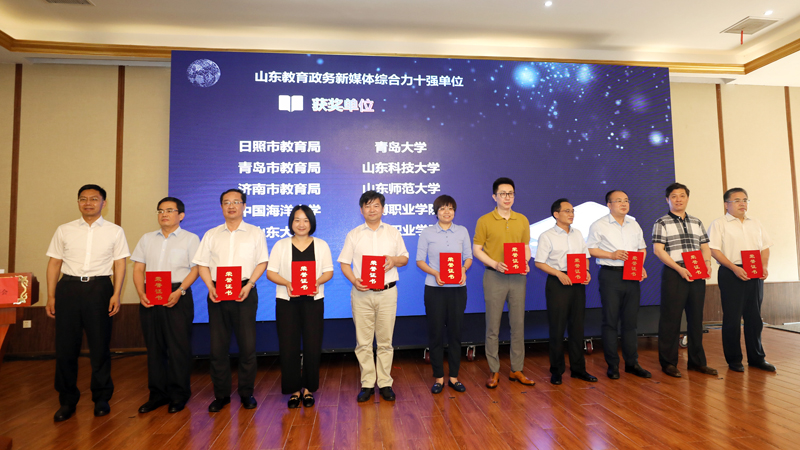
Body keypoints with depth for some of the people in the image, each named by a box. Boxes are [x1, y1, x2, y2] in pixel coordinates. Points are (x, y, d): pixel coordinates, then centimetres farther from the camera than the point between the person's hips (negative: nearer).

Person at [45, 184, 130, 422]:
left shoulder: (115, 231, 5)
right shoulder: (64, 230, 9)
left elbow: (119, 264, 3)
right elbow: (54, 263, 10)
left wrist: (116, 294, -5)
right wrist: (51, 296, 4)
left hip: (99, 288, -1)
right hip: (68, 288, 2)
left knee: (100, 345, 4)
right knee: (66, 345, 5)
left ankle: (101, 398, 20)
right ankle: (67, 400, 21)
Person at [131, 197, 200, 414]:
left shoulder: (190, 239, 4)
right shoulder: (147, 239, 16)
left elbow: (195, 269, -3)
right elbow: (138, 269, 12)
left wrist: (179, 292, -16)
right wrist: (141, 293, -4)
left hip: (178, 297, -4)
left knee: (179, 346, -1)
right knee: (154, 346, 8)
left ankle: (179, 395, 11)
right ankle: (157, 394, 21)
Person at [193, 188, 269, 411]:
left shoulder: (255, 233, 8)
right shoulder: (211, 235, 13)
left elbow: (262, 262, 4)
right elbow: (202, 264, 10)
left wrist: (249, 285, -10)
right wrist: (210, 287, -6)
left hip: (245, 292, -2)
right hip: (217, 293, 2)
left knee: (247, 345, 0)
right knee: (218, 345, 6)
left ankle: (247, 393, 15)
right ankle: (221, 394, 19)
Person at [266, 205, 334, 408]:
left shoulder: (321, 245, 9)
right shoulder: (281, 245, 8)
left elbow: (329, 271, 6)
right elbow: (270, 272, 3)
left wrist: (317, 281, -14)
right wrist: (286, 283, -15)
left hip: (313, 300, 0)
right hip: (286, 302, 0)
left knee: (313, 346, 0)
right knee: (288, 346, 0)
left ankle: (309, 388, 16)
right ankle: (294, 389, 15)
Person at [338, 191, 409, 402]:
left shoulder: (393, 232, 10)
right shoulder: (353, 234, 7)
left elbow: (405, 258, 13)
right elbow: (344, 263, 5)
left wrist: (394, 260, -10)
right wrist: (354, 281, -13)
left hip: (387, 292, 0)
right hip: (362, 292, 0)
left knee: (385, 341, 6)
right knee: (363, 341, 4)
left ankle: (385, 383, 18)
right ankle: (367, 384, 17)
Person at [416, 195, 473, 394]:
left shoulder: (462, 231, 7)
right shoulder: (427, 233, 1)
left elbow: (468, 257, 9)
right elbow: (419, 260, 0)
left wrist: (464, 269, -13)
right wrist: (435, 273, -16)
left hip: (458, 288, 2)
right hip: (435, 288, -1)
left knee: (455, 331, 7)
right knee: (436, 332, 3)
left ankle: (453, 376, 21)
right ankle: (439, 377, 18)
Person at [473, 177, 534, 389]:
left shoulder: (522, 220, 9)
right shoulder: (484, 221, -2)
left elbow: (526, 247, 15)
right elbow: (476, 249, -1)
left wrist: (525, 263, -5)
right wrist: (495, 264, -15)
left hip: (518, 277, 3)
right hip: (494, 276, -3)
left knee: (518, 325, 9)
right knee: (493, 326, 3)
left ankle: (517, 370, 22)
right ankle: (494, 371, 15)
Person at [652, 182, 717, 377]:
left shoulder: (696, 222, 17)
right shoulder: (662, 223, 0)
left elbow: (705, 247, 17)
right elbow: (658, 250, -8)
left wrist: (707, 263, -4)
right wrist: (679, 268, -16)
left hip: (697, 275, 5)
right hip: (674, 274, -5)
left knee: (696, 317, 10)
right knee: (671, 319, -2)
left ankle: (697, 361, 21)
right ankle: (668, 363, 6)